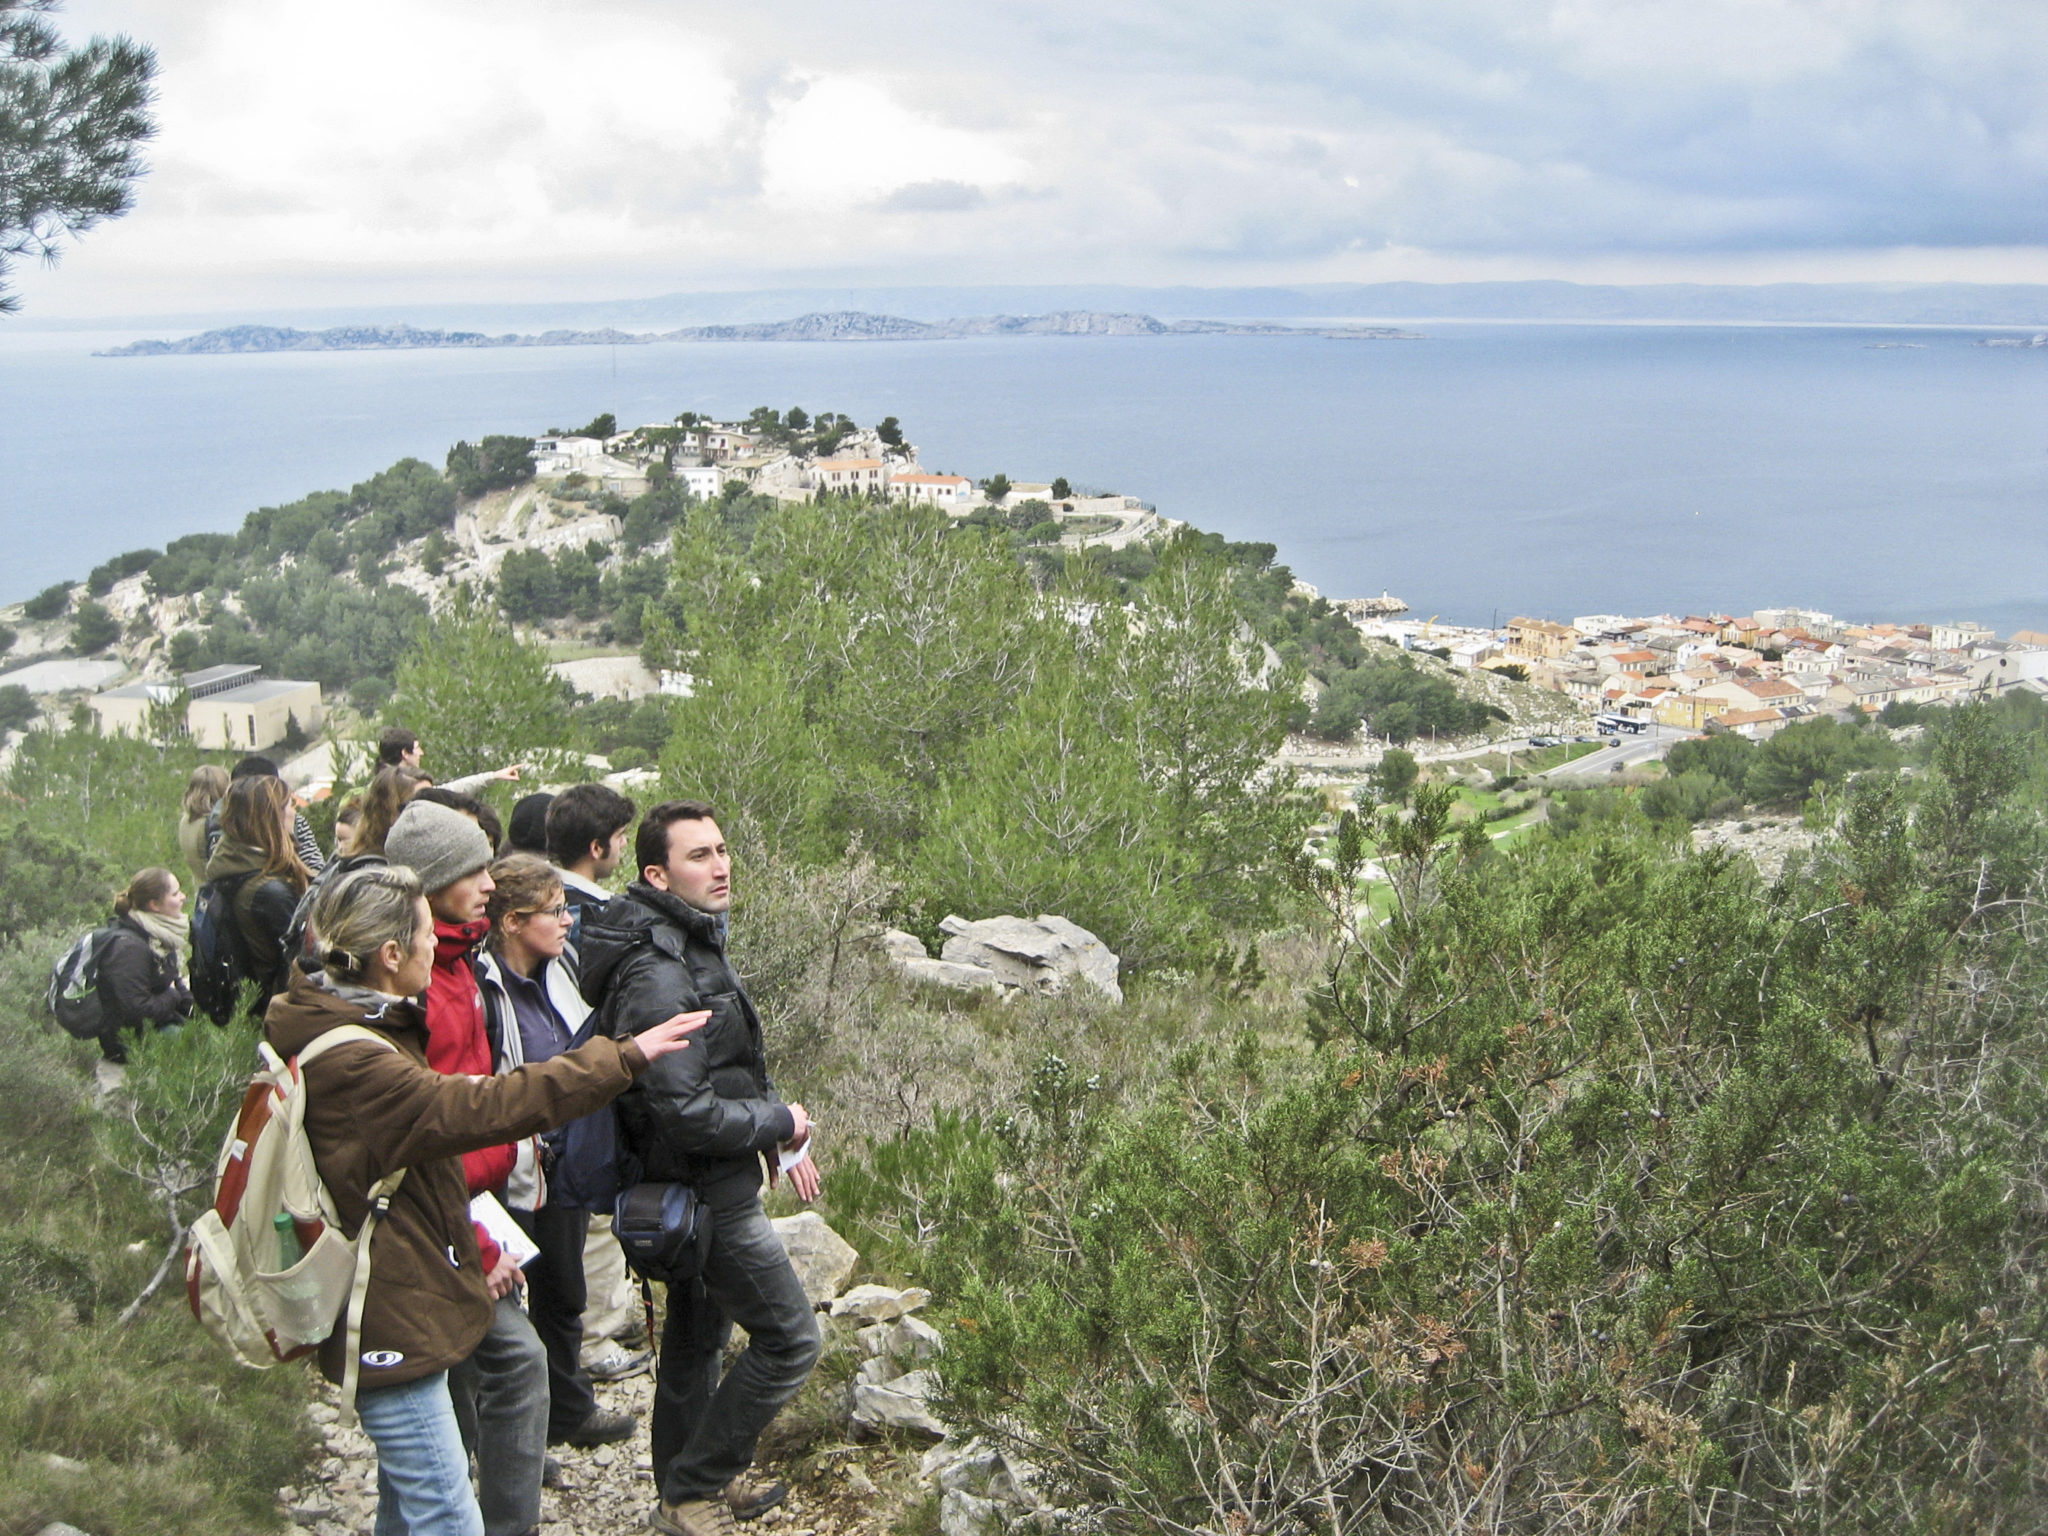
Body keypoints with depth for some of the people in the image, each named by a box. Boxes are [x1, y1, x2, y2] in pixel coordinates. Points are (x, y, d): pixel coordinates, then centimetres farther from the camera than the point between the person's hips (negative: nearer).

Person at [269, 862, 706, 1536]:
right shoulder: (350, 1063, -26)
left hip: (404, 1304, 11)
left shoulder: (345, 1023, 9)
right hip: (392, 1320, -11)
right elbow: (482, 1108, -29)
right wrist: (624, 1057, -24)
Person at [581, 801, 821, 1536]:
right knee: (789, 1340, -2)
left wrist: (786, 1137, 12)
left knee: (698, 1334, 22)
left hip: (698, 1184, 10)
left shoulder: (695, 944, 6)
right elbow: (684, 1112, -30)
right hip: (708, 1190, -10)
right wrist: (780, 1122, -16)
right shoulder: (657, 974, -27)